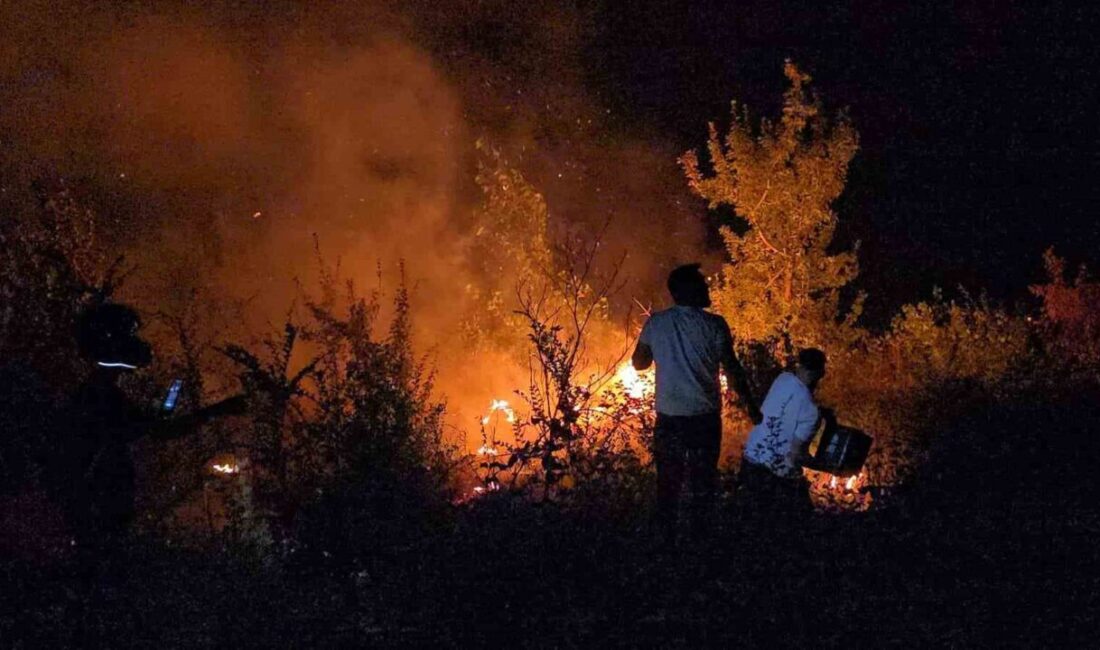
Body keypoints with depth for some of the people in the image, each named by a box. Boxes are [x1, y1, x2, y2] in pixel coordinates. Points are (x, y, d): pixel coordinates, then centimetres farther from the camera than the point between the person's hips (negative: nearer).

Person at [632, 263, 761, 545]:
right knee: (703, 482, 11)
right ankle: (699, 540, 13)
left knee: (668, 482, 11)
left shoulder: (656, 323, -2)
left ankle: (667, 541, 13)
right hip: (705, 416, -2)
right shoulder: (714, 325, -9)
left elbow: (639, 363, 8)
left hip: (669, 417, 2)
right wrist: (750, 404, 5)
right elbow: (732, 370, -6)